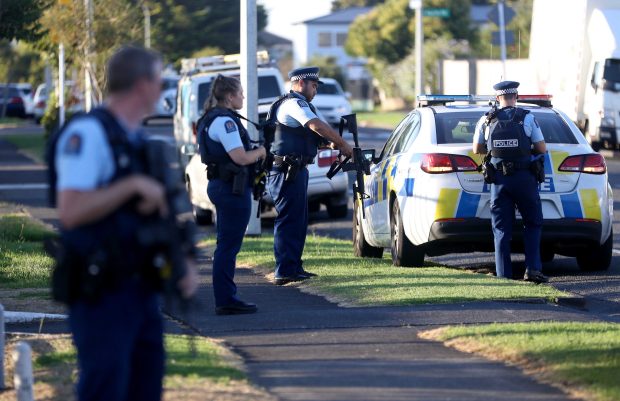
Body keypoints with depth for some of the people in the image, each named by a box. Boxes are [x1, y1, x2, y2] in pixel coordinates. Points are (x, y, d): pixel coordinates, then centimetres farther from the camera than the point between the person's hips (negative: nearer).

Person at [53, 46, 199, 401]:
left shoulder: (139, 142, 16)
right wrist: (134, 185, -21)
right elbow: (71, 211, -24)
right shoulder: (88, 133, -13)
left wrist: (185, 264, 8)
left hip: (143, 289, 9)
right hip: (101, 294, -9)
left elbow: (162, 217, 23)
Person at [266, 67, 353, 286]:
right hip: (287, 171, -11)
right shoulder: (295, 104, -11)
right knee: (289, 219, -10)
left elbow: (311, 136, 20)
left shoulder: (293, 104, 22)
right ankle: (285, 272, -10)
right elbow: (318, 126, -24)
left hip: (293, 171, 11)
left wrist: (333, 143, 4)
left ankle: (293, 267, 22)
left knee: (298, 220, 16)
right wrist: (343, 145, -18)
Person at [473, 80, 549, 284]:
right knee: (533, 224, 12)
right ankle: (532, 268, -1)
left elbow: (477, 149, 13)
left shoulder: (486, 121, 3)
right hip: (524, 177, -1)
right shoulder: (527, 118, -3)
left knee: (501, 229, 6)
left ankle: (504, 275, 1)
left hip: (499, 179, 1)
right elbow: (542, 149, 0)